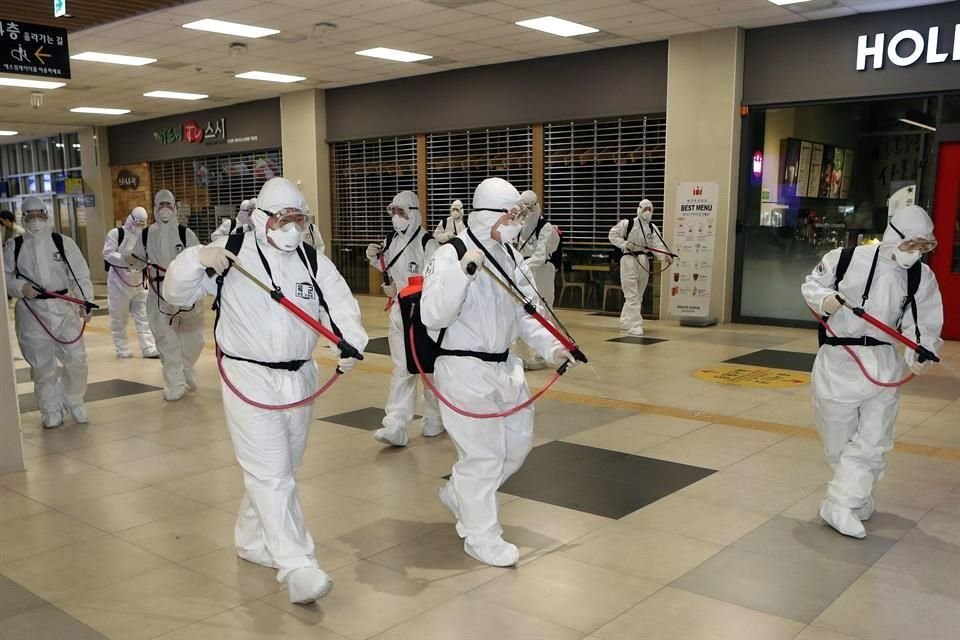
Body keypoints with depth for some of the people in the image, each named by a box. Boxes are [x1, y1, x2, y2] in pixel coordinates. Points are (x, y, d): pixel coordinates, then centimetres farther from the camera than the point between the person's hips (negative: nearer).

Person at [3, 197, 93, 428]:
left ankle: (74, 402, 23)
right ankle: (51, 410, 19)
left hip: (64, 307, 0)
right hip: (31, 311, 0)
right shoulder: (13, 247, 2)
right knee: (42, 364, 4)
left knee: (75, 358, 0)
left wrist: (85, 302, -14)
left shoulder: (64, 243, 0)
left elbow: (80, 276, -3)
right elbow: (5, 276, 7)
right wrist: (20, 287, -13)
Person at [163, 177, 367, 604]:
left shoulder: (313, 261, 3)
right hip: (249, 379, -5)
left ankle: (252, 540, 40)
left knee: (281, 469, 18)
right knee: (271, 475, -9)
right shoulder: (231, 253, -6)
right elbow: (176, 295, -2)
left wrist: (350, 343, -25)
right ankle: (297, 568, -7)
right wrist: (197, 260, -22)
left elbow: (341, 306, -4)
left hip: (299, 378, 5)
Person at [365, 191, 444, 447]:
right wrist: (375, 258, 2)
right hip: (399, 311, 6)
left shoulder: (427, 243, -16)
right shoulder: (392, 240, 5)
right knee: (402, 369, 3)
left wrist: (401, 290, -21)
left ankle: (434, 419, 29)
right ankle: (395, 426, 0)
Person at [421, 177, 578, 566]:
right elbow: (432, 317, -23)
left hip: (503, 366, 8)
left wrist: (551, 347, -2)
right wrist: (463, 271, -32)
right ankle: (481, 536, 19)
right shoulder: (451, 255, -15)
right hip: (463, 370, -8)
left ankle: (458, 495, 38)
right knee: (482, 454, -1)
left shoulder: (511, 258, 7)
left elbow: (524, 314, 13)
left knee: (518, 442, 17)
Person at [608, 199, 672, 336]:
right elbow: (613, 235, -1)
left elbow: (657, 245, -5)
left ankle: (625, 322, 28)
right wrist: (625, 244, -15)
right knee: (632, 295, -10)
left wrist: (665, 257, -23)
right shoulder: (627, 223, -8)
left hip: (644, 262, 6)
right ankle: (634, 325, -9)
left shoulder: (652, 228, 4)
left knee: (638, 295, 14)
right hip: (628, 260, -6)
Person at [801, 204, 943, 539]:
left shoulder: (921, 277, 0)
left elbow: (925, 324, 2)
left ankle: (841, 506, 8)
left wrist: (920, 353, -17)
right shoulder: (846, 259, -10)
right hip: (838, 361, -2)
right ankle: (858, 499, 31)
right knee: (840, 441, 10)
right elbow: (811, 285, 4)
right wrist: (825, 299, -18)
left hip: (884, 364, 2)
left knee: (872, 443, -1)